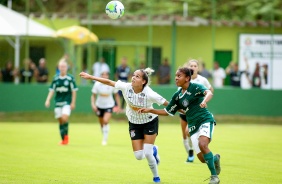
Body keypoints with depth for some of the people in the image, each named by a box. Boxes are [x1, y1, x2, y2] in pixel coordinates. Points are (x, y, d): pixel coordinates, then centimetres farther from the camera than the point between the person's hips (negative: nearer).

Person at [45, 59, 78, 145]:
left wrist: (73, 103, -4)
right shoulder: (55, 78, 4)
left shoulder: (70, 78, -4)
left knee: (64, 118, -21)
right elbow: (52, 90, 7)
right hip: (58, 103, 3)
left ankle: (66, 135, 0)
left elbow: (74, 91, -1)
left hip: (67, 103, -3)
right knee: (60, 120, 5)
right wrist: (48, 100, -5)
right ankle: (63, 139, 17)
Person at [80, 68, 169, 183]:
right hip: (134, 124, 4)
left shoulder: (149, 94, -31)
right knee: (139, 156, -2)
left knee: (147, 153, -13)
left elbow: (167, 103, -22)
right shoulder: (126, 87, -21)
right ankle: (153, 150, 34)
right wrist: (91, 77, -8)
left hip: (150, 123, -4)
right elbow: (109, 82, -11)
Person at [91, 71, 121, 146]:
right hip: (99, 106, 2)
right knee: (102, 124, 10)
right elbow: (93, 95, -2)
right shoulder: (97, 84, -10)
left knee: (106, 121, -22)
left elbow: (116, 95, 2)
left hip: (109, 106, -2)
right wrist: (93, 104, -16)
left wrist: (119, 106, 2)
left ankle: (105, 139, -12)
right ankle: (104, 138, 32)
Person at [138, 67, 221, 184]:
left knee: (202, 144, -32)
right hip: (193, 126, 6)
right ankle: (215, 159, 36)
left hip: (205, 120, -6)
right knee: (203, 159, -1)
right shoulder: (177, 95, 11)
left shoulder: (195, 87, -8)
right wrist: (149, 110, 11)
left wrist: (204, 101, -49)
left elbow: (209, 93, -27)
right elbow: (167, 112, 20)